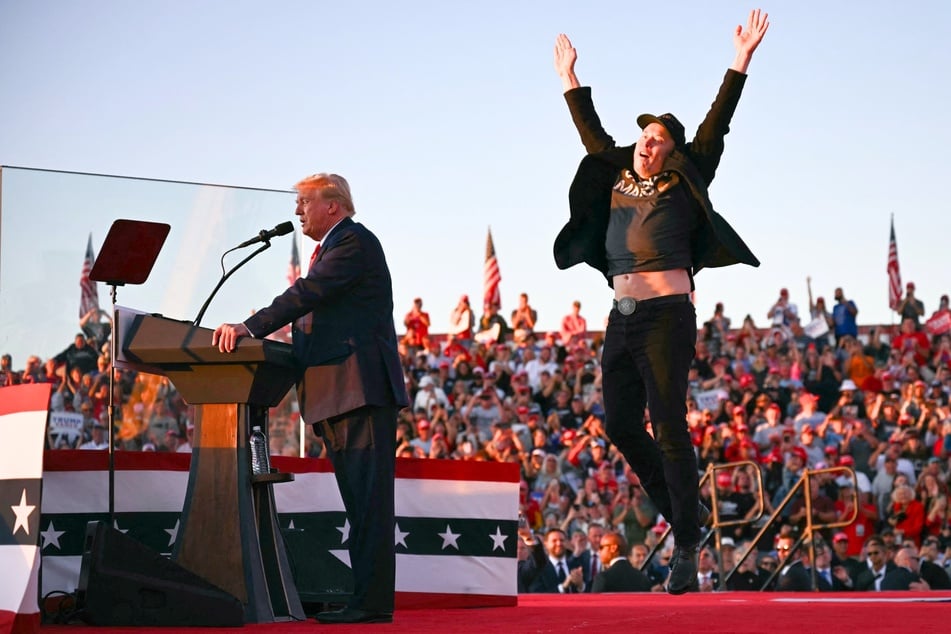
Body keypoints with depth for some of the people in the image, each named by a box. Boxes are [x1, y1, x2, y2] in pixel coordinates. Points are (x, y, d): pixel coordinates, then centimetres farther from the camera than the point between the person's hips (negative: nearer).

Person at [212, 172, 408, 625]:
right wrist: (251, 333, 8)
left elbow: (308, 294, -19)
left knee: (369, 500, -12)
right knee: (359, 503, 10)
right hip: (337, 397, 11)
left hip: (362, 390, -11)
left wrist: (250, 328, -24)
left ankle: (372, 603, -14)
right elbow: (312, 310, 20)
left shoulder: (354, 241, -7)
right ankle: (365, 598, 12)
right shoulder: (333, 248, 24)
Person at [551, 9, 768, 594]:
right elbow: (594, 135, 29)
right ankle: (681, 514, 22)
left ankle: (687, 546, -6)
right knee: (621, 426, 6)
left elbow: (715, 128, -2)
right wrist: (570, 79, 36)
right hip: (623, 320, 6)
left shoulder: (683, 187, 3)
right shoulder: (618, 183, 16)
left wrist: (741, 63, -8)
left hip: (667, 316, -6)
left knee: (669, 425, -9)